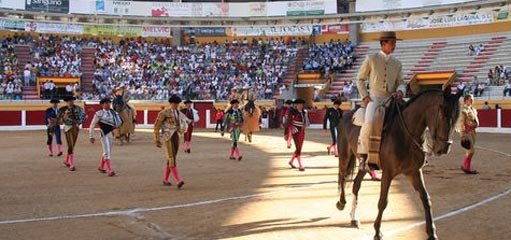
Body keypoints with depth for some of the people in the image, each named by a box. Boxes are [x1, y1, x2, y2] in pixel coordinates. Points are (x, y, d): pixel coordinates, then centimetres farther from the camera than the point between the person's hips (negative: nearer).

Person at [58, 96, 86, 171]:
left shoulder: (77, 108, 2)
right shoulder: (63, 109, -6)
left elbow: (84, 115, 17)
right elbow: (61, 120, -6)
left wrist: (80, 122, 9)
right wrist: (65, 115, -21)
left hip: (75, 128, 4)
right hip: (67, 128, -4)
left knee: (72, 146, 13)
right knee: (70, 146, -10)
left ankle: (67, 161, 33)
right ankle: (71, 165, -10)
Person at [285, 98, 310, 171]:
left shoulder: (304, 112, 5)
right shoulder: (292, 112, -12)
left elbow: (307, 121, 13)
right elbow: (288, 123, -11)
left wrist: (305, 125, -10)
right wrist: (286, 134, -13)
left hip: (302, 132, 7)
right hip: (295, 132, -7)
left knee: (299, 148, 14)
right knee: (298, 149, -10)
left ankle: (291, 161, 34)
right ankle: (300, 166, -8)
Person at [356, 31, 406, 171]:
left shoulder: (397, 63, 12)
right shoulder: (371, 59, 2)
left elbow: (400, 82, 14)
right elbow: (360, 79, 8)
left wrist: (400, 91, -10)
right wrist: (364, 96, -4)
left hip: (391, 99, 4)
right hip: (374, 98, -4)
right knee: (369, 122, -31)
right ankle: (362, 155, -20)